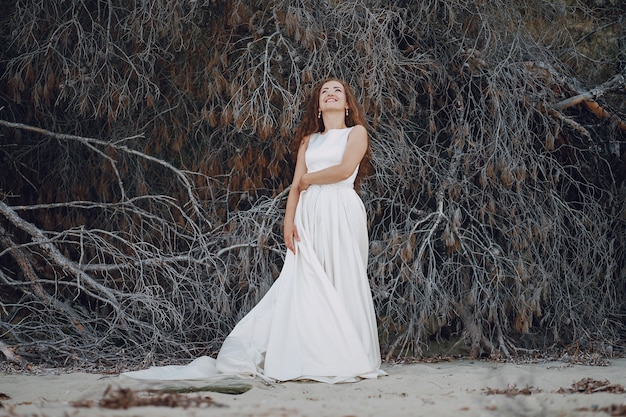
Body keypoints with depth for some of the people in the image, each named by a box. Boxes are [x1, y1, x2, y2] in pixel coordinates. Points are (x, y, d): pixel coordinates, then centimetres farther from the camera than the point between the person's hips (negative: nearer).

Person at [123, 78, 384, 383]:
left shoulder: (356, 132, 10)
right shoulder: (309, 140, 21)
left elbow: (345, 169, -8)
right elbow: (296, 186, 12)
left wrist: (309, 178, 6)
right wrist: (288, 222, -2)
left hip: (341, 213, -3)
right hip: (308, 215, 4)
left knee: (342, 284, -7)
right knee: (305, 286, -6)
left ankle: (347, 360, -4)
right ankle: (309, 361, -7)